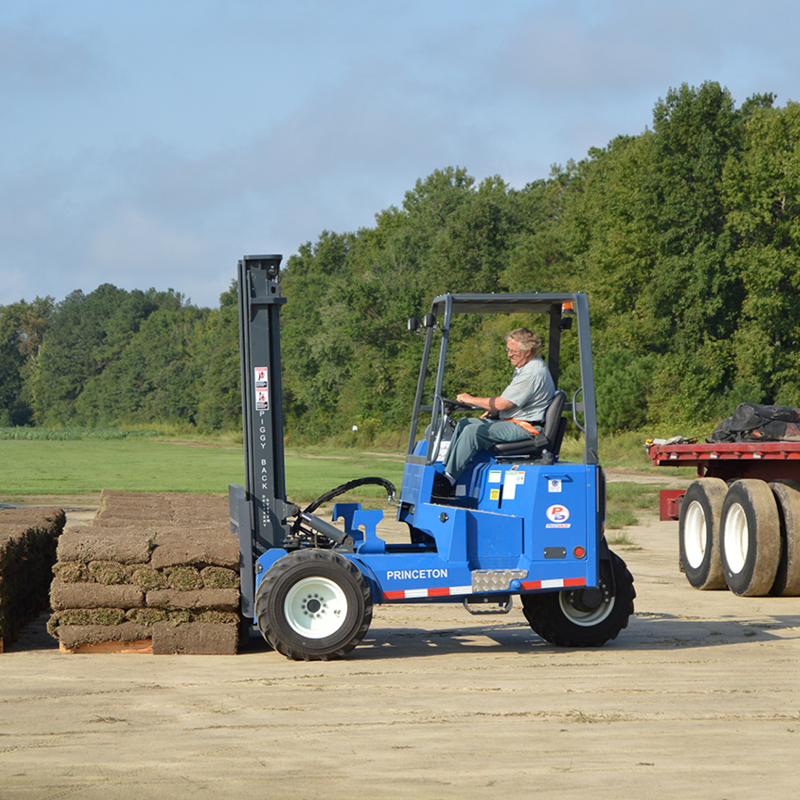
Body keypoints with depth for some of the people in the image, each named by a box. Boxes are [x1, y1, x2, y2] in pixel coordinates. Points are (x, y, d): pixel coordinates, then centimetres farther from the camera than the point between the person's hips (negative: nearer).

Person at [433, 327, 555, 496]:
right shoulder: (525, 367, 15)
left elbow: (501, 404, -21)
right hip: (512, 421, 11)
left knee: (473, 431, -23)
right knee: (464, 423, 8)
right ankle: (446, 468, 3)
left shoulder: (533, 374, -20)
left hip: (524, 428, -11)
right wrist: (492, 411, 9)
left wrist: (471, 399, -10)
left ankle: (448, 480, -20)